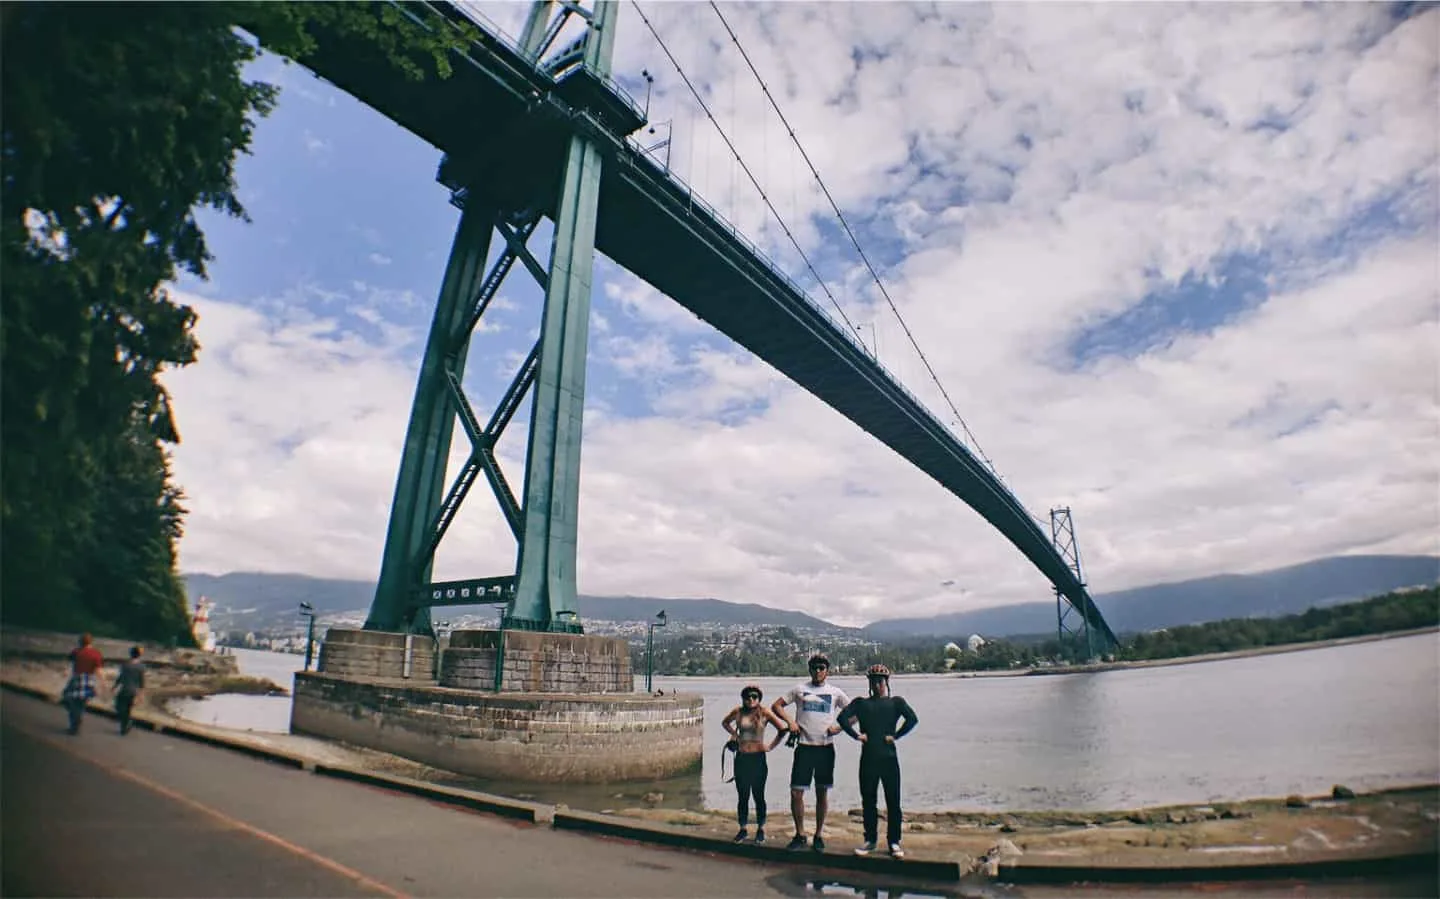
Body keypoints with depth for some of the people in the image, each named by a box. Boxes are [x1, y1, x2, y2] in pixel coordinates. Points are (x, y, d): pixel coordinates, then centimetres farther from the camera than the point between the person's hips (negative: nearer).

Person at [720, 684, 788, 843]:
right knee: (743, 796, 9)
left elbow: (782, 729, -6)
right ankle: (743, 829, 20)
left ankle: (760, 830, 18)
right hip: (741, 758, 2)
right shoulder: (738, 711, 0)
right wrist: (734, 734, 7)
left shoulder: (764, 713, -8)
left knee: (758, 796, 5)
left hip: (758, 758, -2)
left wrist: (770, 746, -5)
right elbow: (725, 723, 20)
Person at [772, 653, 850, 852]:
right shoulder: (799, 689, 5)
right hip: (804, 747, 0)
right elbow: (776, 705, 10)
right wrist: (789, 721, -4)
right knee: (796, 791, -2)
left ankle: (819, 835, 22)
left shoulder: (835, 692, 6)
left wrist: (839, 727, -4)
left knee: (822, 793, 7)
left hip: (825, 747, 0)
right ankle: (800, 835, 14)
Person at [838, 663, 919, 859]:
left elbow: (912, 719, -11)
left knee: (893, 802, 2)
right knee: (868, 801, 8)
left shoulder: (896, 702, 6)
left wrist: (895, 735, -13)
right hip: (868, 758, 2)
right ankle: (870, 840, 21)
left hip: (889, 757, -1)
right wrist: (856, 735, -10)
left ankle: (894, 842, 14)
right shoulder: (861, 703, 10)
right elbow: (843, 717, -4)